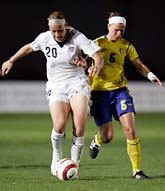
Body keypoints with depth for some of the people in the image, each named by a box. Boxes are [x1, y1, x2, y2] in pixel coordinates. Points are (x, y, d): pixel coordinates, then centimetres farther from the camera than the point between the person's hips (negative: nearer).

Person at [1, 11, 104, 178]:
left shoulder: (77, 37, -11)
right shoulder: (44, 38, -2)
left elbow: (98, 57, -15)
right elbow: (29, 47, 20)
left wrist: (97, 67, -37)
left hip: (77, 83, -1)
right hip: (56, 87, 1)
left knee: (79, 128, -17)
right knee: (59, 125, -22)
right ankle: (57, 157, 5)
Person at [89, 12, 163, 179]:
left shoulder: (126, 46, 6)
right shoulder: (98, 44, -3)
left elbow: (139, 65, 11)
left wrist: (150, 75, -9)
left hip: (119, 90, 2)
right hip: (99, 91, -2)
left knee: (130, 129, -13)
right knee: (107, 136, -4)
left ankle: (137, 170, -6)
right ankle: (97, 141, 35)